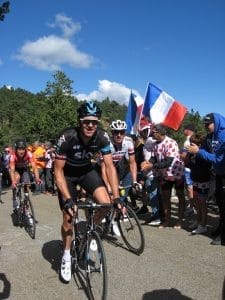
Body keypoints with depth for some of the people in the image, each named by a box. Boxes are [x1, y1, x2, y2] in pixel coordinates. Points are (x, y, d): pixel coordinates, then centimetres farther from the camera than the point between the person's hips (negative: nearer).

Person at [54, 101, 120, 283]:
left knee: (106, 204, -19)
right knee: (68, 217, -3)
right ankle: (66, 256, 22)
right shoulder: (67, 137, -32)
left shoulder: (102, 137, -24)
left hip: (87, 170, 2)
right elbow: (58, 171, -26)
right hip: (67, 173, -2)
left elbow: (110, 167, -20)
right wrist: (67, 199, -33)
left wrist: (117, 197, -27)